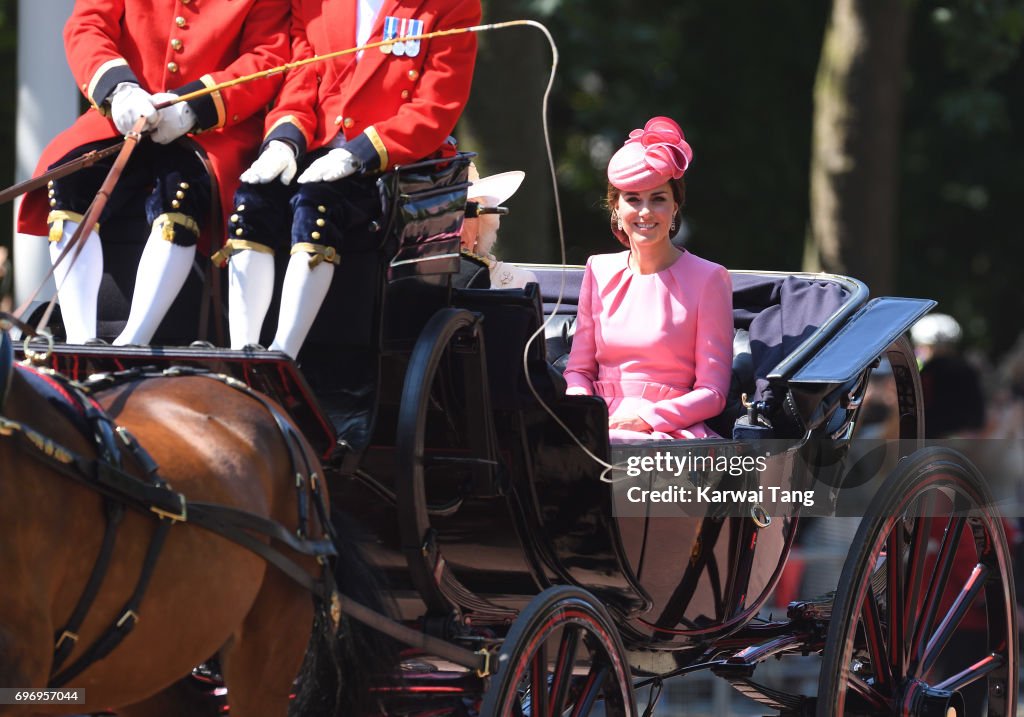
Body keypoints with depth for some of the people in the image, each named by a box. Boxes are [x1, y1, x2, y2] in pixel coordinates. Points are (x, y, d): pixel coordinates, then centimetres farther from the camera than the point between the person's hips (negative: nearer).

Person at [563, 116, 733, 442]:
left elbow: (712, 393, -1)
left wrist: (646, 418, -16)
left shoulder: (707, 278, 3)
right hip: (600, 425, 4)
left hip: (668, 430, -4)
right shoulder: (600, 272, 16)